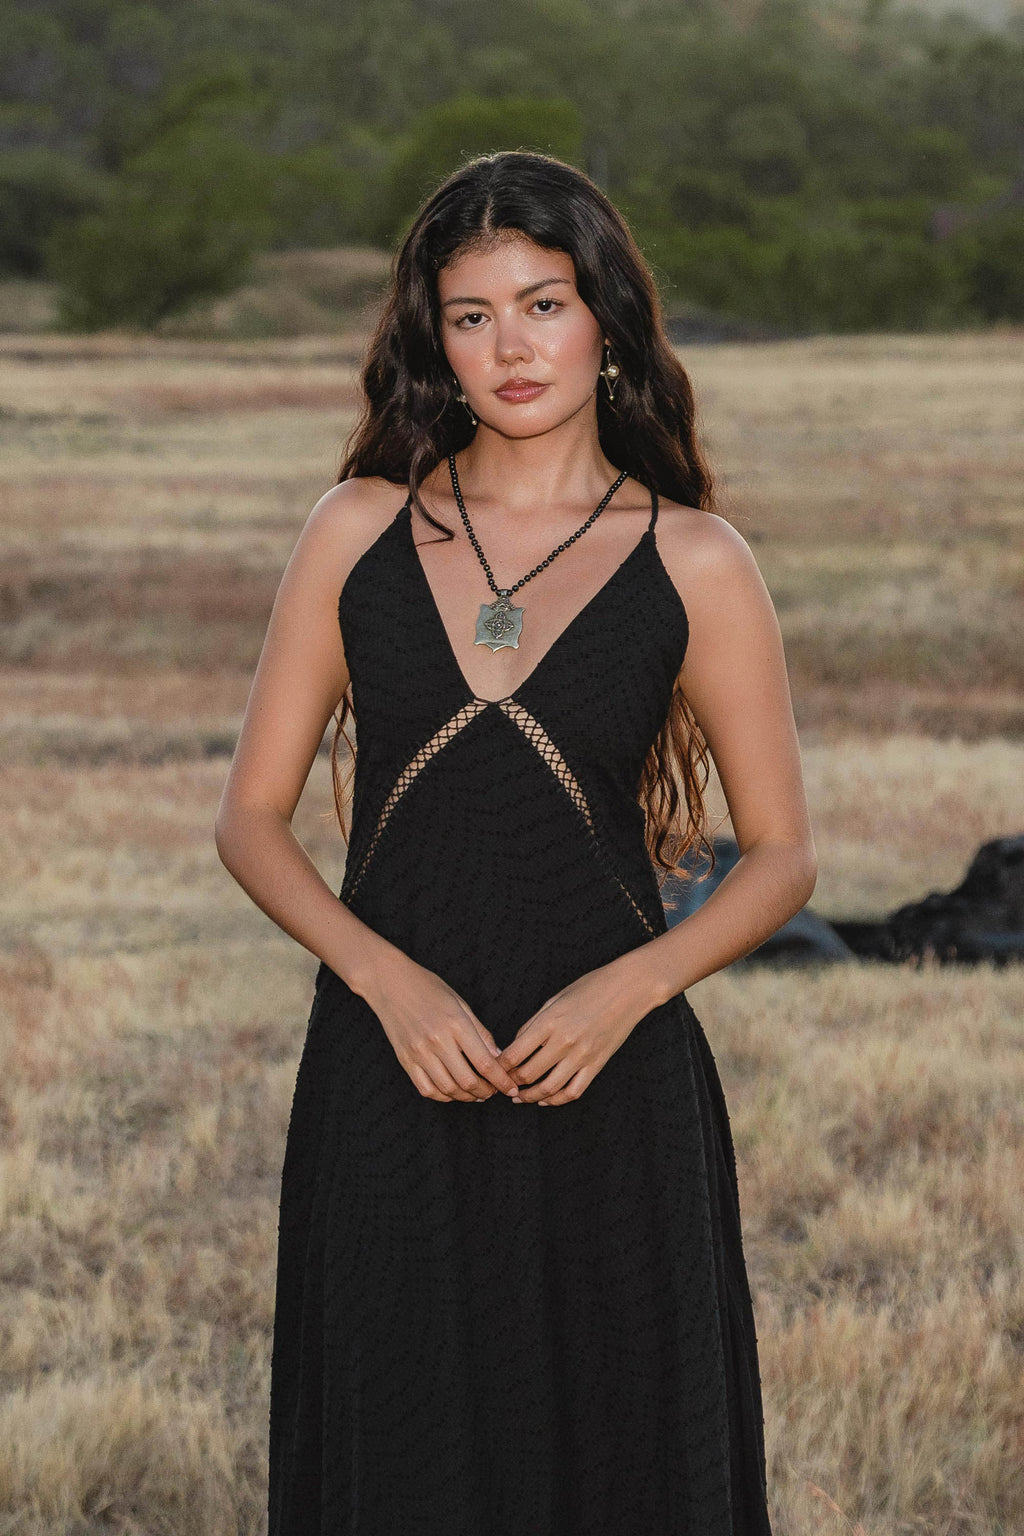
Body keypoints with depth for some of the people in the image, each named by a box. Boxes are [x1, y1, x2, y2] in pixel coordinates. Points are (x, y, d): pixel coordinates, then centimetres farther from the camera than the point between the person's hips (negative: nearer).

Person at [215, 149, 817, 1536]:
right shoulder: (358, 534, 4)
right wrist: (387, 977, -12)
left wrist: (629, 985, -13)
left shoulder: (693, 564, 0)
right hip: (391, 1083, 1)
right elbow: (251, 818, 5)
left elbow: (782, 856, 4)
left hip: (608, 1088, -1)